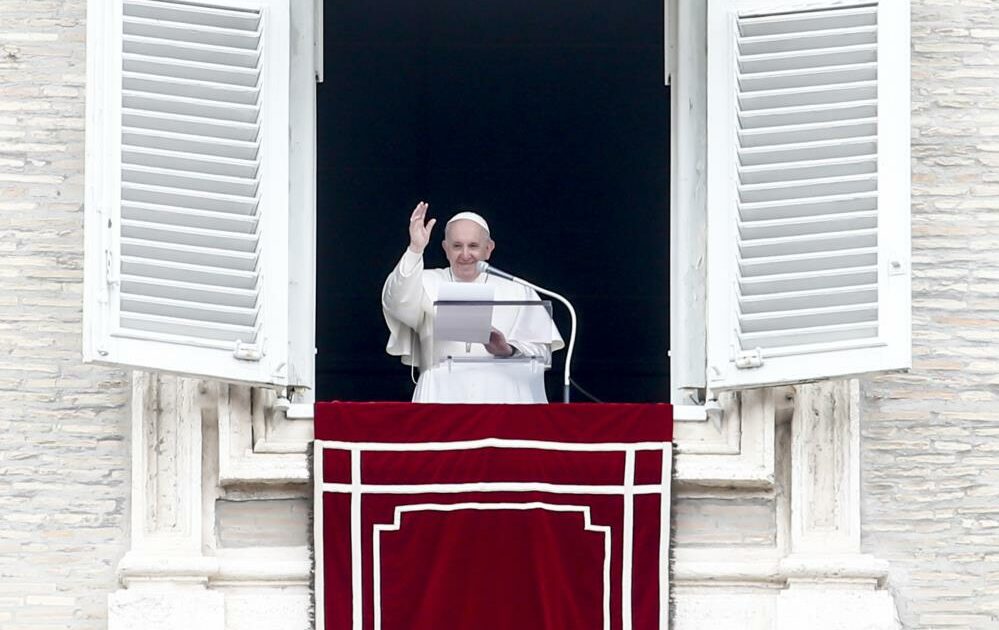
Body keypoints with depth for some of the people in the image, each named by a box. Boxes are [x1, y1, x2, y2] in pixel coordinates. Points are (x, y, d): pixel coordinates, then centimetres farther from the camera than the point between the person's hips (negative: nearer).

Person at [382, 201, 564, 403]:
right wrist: (415, 250, -20)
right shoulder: (429, 285, 15)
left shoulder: (517, 292, 15)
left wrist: (509, 350, -16)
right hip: (442, 391, 0)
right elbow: (398, 302, -7)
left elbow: (541, 351, 6)